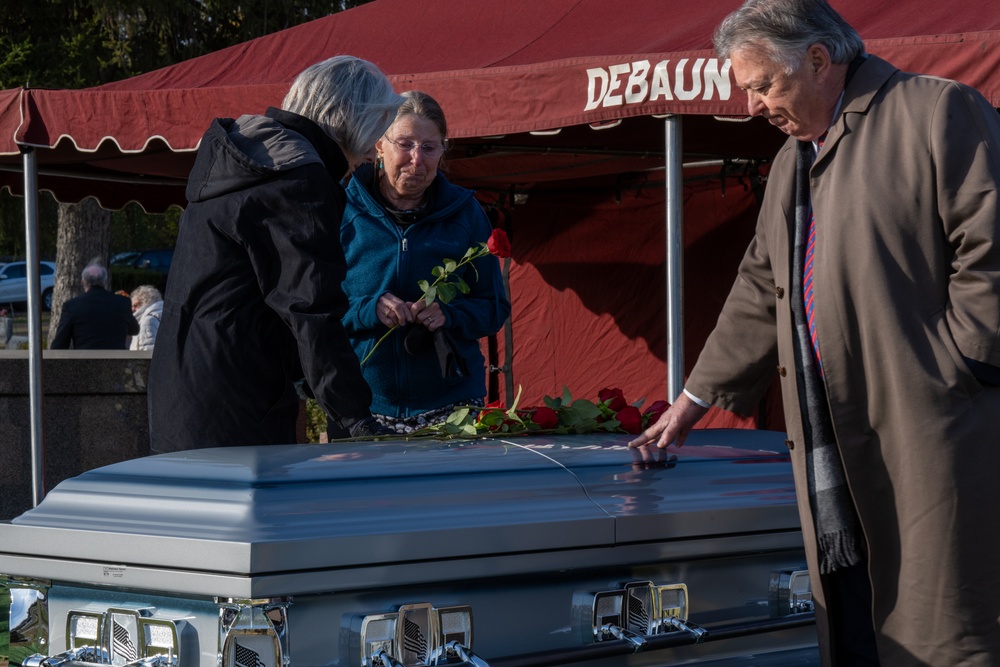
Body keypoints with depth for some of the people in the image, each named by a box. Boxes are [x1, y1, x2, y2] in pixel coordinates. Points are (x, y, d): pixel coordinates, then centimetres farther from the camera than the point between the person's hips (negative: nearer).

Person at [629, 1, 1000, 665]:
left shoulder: (938, 112, -4)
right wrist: (696, 398, 26)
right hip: (834, 451, 8)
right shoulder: (791, 163, 22)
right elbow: (761, 289, 28)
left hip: (928, 431, -7)